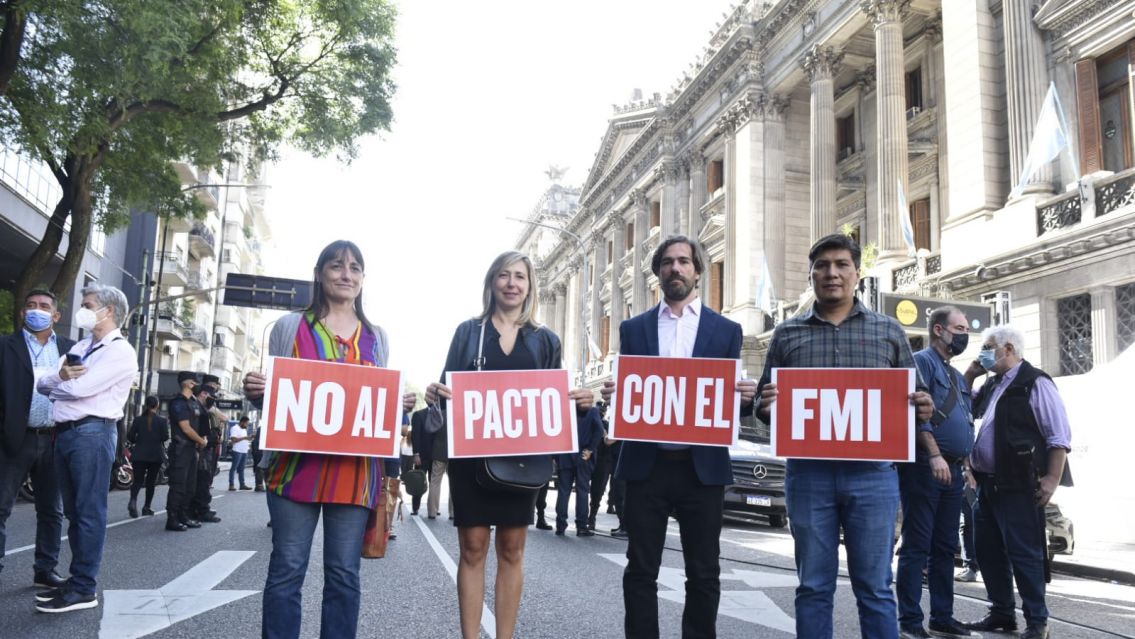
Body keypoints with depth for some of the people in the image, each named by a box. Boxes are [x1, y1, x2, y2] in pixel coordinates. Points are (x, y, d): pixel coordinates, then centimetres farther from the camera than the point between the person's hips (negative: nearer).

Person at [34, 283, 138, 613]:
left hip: (92, 433, -9)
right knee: (73, 510, 12)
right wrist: (60, 376, -9)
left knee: (89, 511, -5)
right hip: (64, 432, 9)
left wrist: (54, 384, 3)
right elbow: (42, 382, 13)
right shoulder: (81, 346, 20)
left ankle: (84, 589, 0)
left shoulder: (120, 351, -8)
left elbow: (80, 388, -18)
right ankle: (77, 579, 21)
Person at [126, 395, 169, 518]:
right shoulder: (162, 420, -6)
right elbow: (165, 437, -12)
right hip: (156, 455, -1)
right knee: (151, 481, 11)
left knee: (138, 480, 3)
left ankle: (133, 501, -24)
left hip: (139, 454, 1)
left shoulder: (138, 419, 0)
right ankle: (146, 507, 12)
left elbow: (130, 436, -1)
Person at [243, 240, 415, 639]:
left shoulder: (376, 337, 14)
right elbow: (272, 393, 11)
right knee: (287, 569, 2)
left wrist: (400, 406, -4)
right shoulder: (291, 326, 7)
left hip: (355, 470, 2)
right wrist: (254, 390, -11)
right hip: (296, 464, -1)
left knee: (344, 574, 6)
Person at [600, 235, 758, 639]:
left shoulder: (726, 330, 8)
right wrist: (613, 395, -14)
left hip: (703, 467, 0)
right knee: (640, 570, 6)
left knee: (703, 573, 8)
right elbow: (623, 394, 9)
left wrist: (746, 397, -15)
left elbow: (731, 398, 7)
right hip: (647, 465, 1)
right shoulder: (634, 328, 10)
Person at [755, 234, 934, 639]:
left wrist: (922, 409, -9)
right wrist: (766, 407, -12)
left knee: (874, 587, 5)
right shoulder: (786, 334, 10)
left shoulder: (889, 331, 10)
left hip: (872, 473, 0)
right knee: (814, 587, 7)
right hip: (808, 473, 1)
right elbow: (766, 404, 11)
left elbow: (913, 398, 13)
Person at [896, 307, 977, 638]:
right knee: (916, 547, -6)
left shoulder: (958, 376, 22)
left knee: (945, 548, 11)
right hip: (924, 467, -9)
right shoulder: (921, 361, -5)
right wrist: (934, 454, -23)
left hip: (952, 471, 9)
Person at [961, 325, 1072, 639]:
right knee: (988, 550, 12)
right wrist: (968, 375, 14)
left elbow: (1059, 435, -11)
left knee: (1024, 553, -2)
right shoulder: (991, 386, 16)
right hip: (987, 484, 8)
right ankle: (1002, 613, 24)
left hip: (1018, 486, -8)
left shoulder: (1035, 383, -8)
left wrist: (1052, 478, -16)